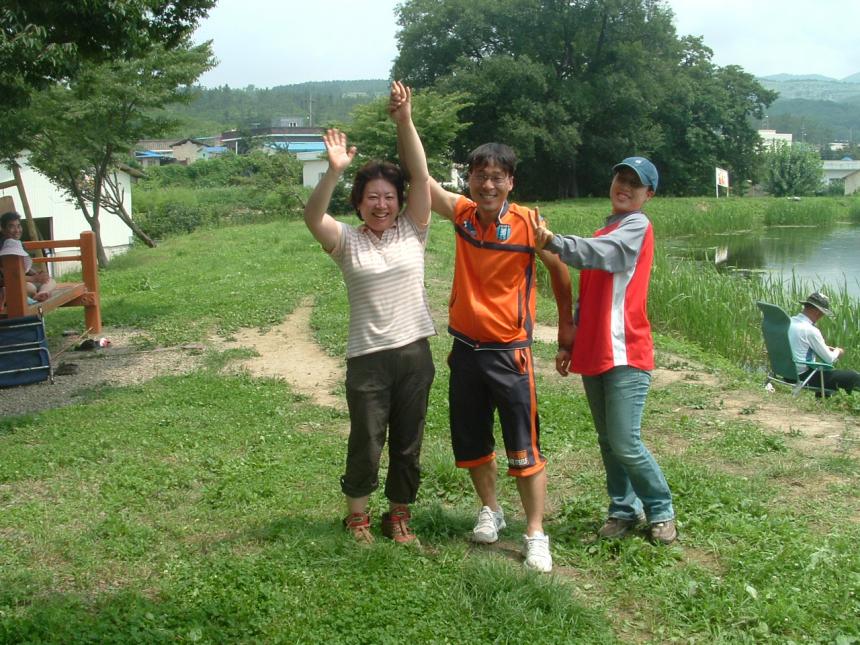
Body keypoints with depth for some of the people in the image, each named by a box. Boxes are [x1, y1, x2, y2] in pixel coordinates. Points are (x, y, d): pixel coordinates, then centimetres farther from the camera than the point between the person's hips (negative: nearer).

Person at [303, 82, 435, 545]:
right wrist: (334, 171, -35)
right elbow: (312, 217, -20)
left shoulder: (412, 232, 3)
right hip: (368, 358, -2)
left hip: (414, 352, 2)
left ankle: (399, 513, 32)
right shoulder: (346, 241, -1)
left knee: (408, 443, 12)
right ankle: (357, 513, 31)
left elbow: (421, 176, -7)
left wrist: (404, 121, -15)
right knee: (366, 443, 8)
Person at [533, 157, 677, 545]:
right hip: (594, 353, 8)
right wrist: (571, 341, 14)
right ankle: (625, 509, 25)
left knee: (625, 444, -8)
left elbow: (597, 254, -26)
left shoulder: (637, 226, -6)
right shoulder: (604, 233, 19)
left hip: (626, 355, -8)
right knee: (608, 442, 12)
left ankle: (661, 511, 11)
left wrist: (552, 241, -39)